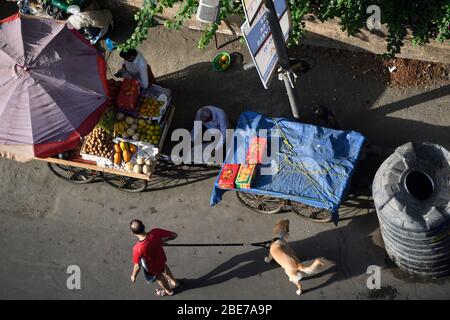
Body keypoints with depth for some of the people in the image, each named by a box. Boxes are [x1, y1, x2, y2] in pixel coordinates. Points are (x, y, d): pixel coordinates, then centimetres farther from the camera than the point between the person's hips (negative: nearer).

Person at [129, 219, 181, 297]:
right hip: (161, 258, 3)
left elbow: (137, 266, -26)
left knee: (158, 276, 32)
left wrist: (133, 276, -5)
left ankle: (169, 291, 62)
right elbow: (174, 235, -21)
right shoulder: (155, 233, -34)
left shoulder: (137, 249, -43)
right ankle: (175, 283, 65)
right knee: (163, 267, 40)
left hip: (153, 268, -3)